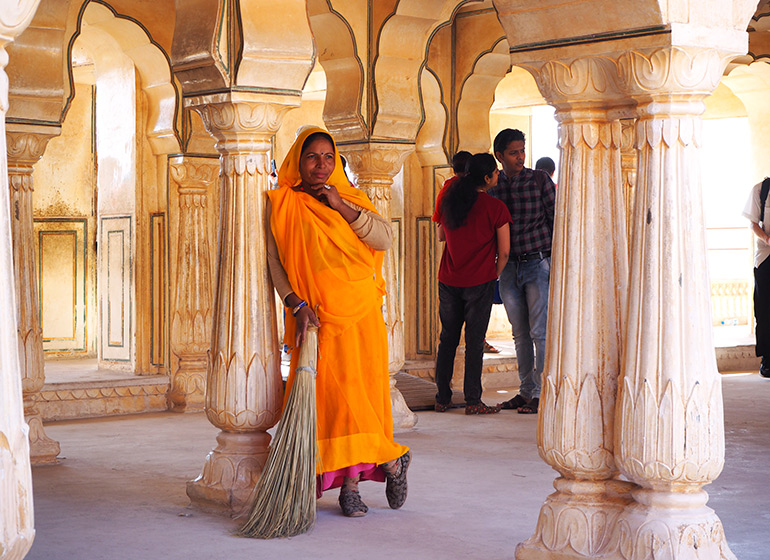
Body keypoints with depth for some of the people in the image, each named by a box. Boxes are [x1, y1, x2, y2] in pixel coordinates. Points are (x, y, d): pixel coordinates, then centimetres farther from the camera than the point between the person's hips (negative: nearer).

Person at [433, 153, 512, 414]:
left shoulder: (449, 202, 6)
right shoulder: (495, 207, -9)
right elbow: (504, 251, -7)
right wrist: (494, 275, 8)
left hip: (448, 281, 5)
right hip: (479, 283, -5)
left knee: (447, 339, 13)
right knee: (474, 341, 0)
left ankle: (442, 398, 16)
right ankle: (472, 401, 1)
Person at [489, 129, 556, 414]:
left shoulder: (539, 179, -2)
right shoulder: (492, 185, 7)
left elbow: (556, 219, -1)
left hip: (538, 263, -4)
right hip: (509, 267, 4)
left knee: (540, 332, -6)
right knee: (520, 334, 9)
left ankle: (541, 394, -3)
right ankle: (526, 391, 17)